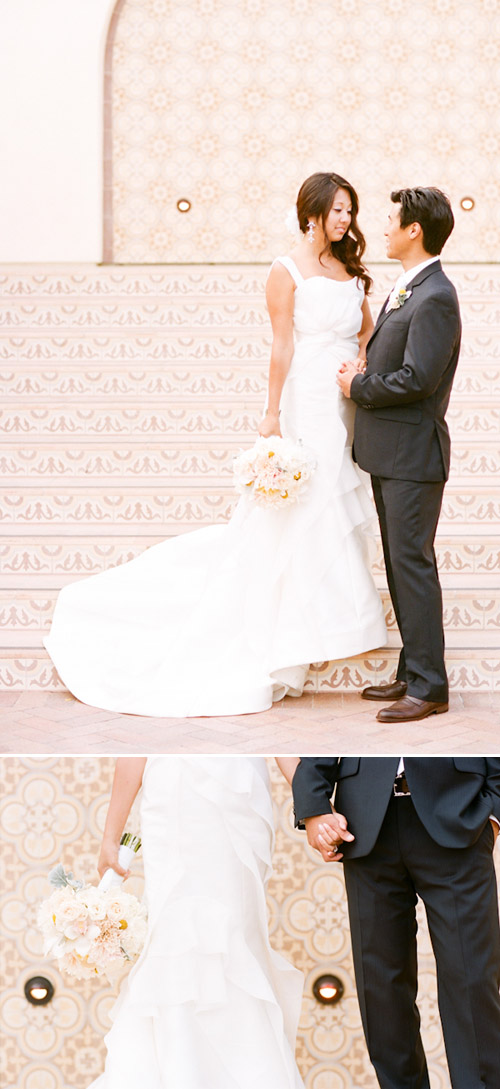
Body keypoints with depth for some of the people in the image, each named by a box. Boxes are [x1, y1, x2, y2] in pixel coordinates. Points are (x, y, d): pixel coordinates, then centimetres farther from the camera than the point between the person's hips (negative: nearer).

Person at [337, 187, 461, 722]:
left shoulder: (435, 298, -17)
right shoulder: (403, 290, 14)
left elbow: (418, 378, -23)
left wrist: (359, 388, -11)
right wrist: (361, 376, 1)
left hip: (412, 455, -10)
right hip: (387, 452, 10)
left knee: (412, 564, -6)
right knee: (400, 564, 14)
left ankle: (428, 686, -1)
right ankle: (412, 672, 23)